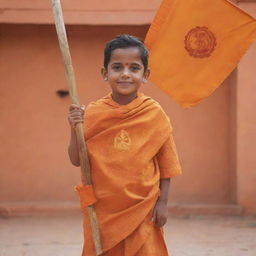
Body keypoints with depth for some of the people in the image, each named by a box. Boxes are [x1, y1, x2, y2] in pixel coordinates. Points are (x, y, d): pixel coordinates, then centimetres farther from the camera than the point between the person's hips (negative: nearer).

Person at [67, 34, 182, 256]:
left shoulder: (154, 114, -3)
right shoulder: (93, 113, -1)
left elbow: (166, 163, 2)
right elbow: (76, 160, 1)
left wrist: (162, 202, 0)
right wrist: (75, 129, -14)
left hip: (142, 209, -1)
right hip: (102, 210, 1)